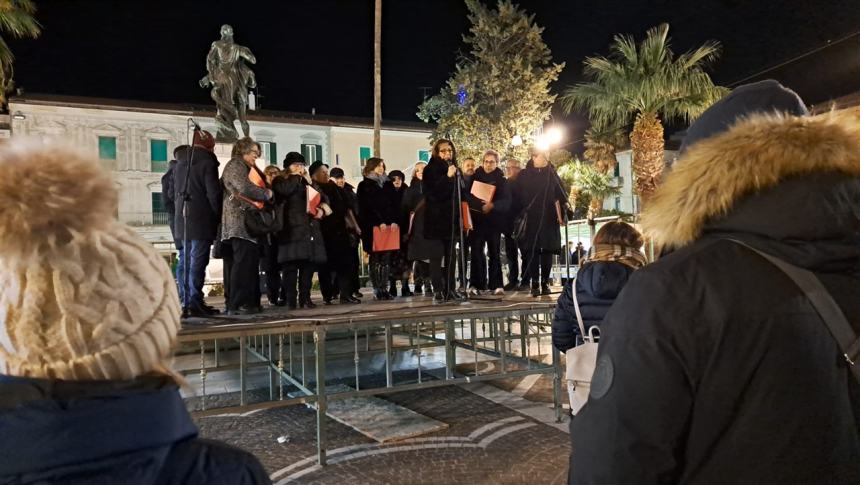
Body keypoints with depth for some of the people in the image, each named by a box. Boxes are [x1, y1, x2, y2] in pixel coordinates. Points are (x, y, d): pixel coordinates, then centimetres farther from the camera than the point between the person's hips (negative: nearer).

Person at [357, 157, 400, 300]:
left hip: (389, 226, 4)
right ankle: (377, 290, -3)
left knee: (386, 258, -1)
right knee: (376, 258, -5)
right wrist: (379, 223, -14)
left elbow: (395, 204, 12)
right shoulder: (364, 186, 6)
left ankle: (384, 288, 1)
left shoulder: (388, 184, 20)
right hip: (373, 227, -4)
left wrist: (394, 221, -4)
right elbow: (367, 207, -4)